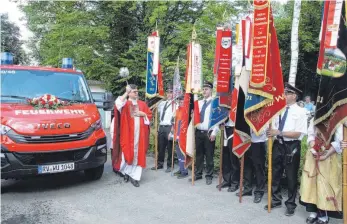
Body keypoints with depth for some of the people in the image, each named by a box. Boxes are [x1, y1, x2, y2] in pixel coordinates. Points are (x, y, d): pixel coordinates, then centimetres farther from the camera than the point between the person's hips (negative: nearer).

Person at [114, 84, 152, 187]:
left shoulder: (142, 104, 12)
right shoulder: (125, 103, 1)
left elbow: (150, 115, 14)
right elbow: (118, 103, -21)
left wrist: (142, 114, -5)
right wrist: (126, 93, -19)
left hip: (140, 133, 3)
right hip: (128, 132, -3)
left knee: (138, 154, 2)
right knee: (128, 152, 2)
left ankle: (134, 176, 9)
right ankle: (126, 171, 28)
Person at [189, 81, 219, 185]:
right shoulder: (199, 103, 15)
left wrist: (214, 132, -15)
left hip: (209, 132, -5)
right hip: (198, 132, 6)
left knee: (209, 155, 3)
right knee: (199, 154, 13)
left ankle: (209, 176, 15)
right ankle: (198, 174, 24)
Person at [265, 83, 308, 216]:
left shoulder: (300, 112, -10)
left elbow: (297, 134, -16)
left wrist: (279, 132, -22)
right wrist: (271, 132, -10)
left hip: (292, 146, -5)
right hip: (278, 145, 5)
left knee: (291, 176, 8)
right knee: (275, 174, 14)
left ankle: (290, 204, 26)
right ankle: (276, 200, 32)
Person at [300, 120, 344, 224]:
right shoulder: (314, 120, 9)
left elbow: (338, 142, -12)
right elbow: (310, 135, 3)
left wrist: (325, 156, -18)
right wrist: (313, 148, -14)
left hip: (329, 157, -4)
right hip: (313, 155, 5)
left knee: (325, 183, -3)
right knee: (311, 181, 4)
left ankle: (324, 215, 7)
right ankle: (313, 211, 15)